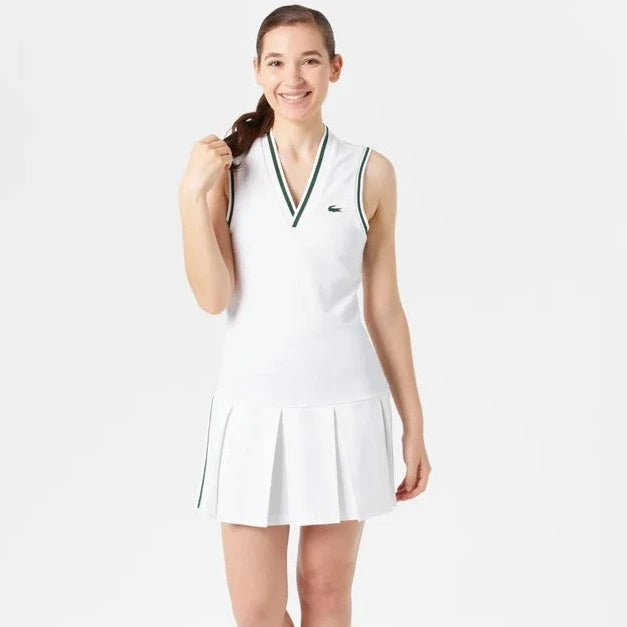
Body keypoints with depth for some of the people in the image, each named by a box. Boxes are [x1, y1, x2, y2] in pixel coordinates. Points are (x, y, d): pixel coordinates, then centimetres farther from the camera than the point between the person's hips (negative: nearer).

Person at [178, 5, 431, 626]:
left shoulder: (370, 172, 0)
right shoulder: (226, 164, 0)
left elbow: (383, 307, 5)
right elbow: (213, 297, -5)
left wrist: (414, 424, 7)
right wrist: (191, 193, -15)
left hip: (342, 403, 0)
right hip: (253, 402, 0)